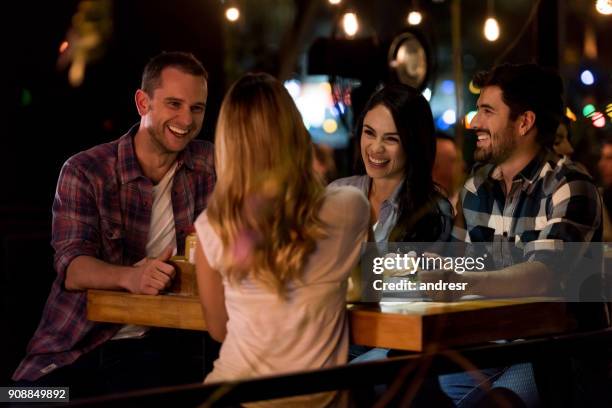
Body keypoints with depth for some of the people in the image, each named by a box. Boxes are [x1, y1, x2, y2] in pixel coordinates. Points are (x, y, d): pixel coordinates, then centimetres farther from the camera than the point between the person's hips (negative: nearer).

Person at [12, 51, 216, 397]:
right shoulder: (84, 172, -3)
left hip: (158, 343, 2)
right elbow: (71, 268, -14)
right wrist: (129, 276, -35)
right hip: (75, 348, -1)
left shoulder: (209, 164, 7)